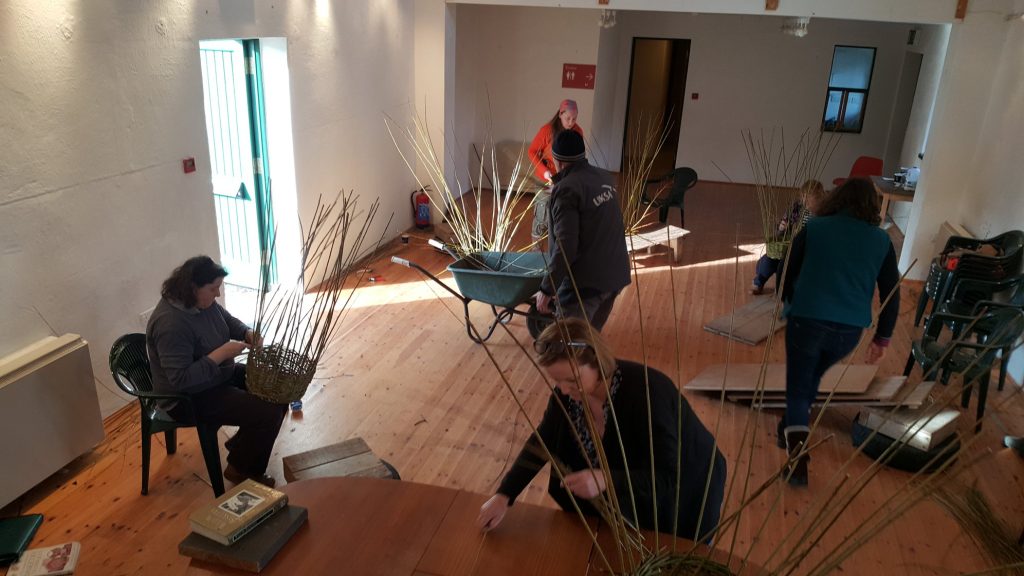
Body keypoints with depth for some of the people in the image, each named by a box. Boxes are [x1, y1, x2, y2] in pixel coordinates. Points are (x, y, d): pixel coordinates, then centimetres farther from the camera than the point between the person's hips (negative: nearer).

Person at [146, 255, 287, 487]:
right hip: (189, 397, -10)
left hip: (221, 374, 10)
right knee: (268, 412, -20)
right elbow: (181, 379, -33)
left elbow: (230, 322, 14)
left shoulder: (204, 302, -3)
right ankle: (240, 469, 4)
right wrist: (222, 353, -32)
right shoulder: (170, 323, -30)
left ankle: (242, 444, 21)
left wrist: (248, 334, -8)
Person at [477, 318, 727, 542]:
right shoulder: (568, 390, -18)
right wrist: (503, 496, -13)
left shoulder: (646, 394, -36)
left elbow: (667, 478, -35)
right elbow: (542, 442, -4)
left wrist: (606, 480, -50)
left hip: (679, 499, -5)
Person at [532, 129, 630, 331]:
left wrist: (547, 289, -19)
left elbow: (566, 245, -24)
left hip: (585, 282, -8)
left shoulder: (567, 189, -16)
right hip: (614, 275, 8)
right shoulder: (604, 177, 9)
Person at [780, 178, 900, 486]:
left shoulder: (813, 227, 3)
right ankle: (792, 427, 41)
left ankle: (797, 449, -9)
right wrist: (882, 337, 16)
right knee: (812, 377, 27)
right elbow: (891, 293, 8)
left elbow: (787, 272, 7)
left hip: (806, 320, -3)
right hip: (850, 330, 3)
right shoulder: (881, 240, 7)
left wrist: (789, 304, 25)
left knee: (798, 387, 7)